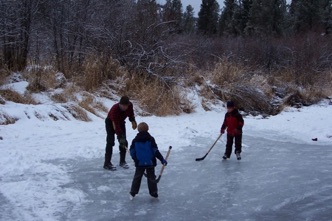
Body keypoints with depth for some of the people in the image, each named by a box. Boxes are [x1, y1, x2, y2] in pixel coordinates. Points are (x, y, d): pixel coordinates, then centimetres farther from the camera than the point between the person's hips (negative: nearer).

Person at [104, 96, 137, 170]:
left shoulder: (130, 105, -24)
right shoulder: (115, 109, -40)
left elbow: (131, 113, 3)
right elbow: (116, 125, -40)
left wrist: (133, 121, -11)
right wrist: (120, 136, -43)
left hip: (121, 122, 6)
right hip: (110, 122, -6)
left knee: (124, 142, 0)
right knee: (110, 142, -16)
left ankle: (122, 161, 14)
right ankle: (107, 163, -15)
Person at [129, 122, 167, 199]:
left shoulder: (135, 140, -1)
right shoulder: (150, 139, -6)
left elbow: (132, 152, 3)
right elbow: (155, 151, -10)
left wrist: (135, 159, 21)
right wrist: (162, 159, -4)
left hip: (139, 163, 1)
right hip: (150, 162, -1)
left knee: (137, 177, 12)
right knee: (151, 177, 7)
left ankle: (133, 193, 13)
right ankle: (154, 193, 10)